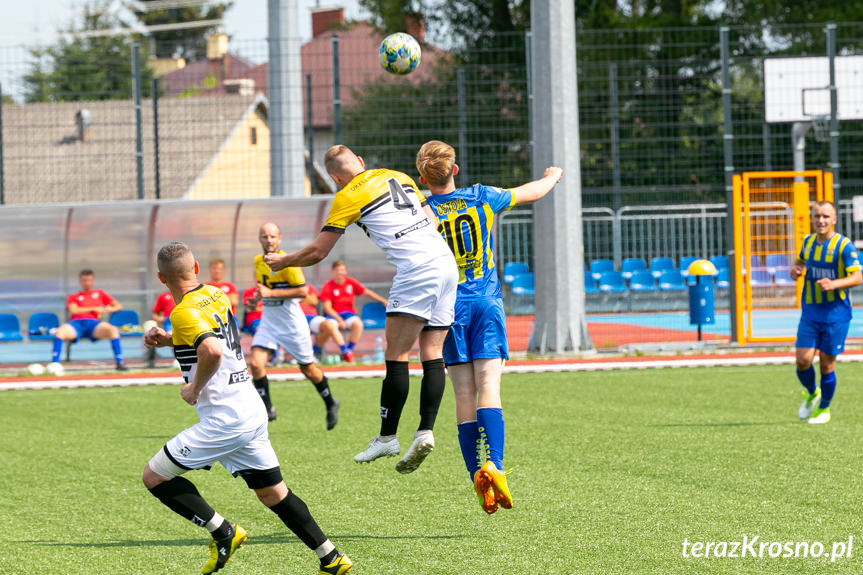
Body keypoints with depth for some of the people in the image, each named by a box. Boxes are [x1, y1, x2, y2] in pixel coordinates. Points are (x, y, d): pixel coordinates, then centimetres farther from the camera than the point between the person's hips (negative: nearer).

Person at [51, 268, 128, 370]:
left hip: (93, 323, 1)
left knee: (113, 329, -33)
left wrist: (109, 310, 1)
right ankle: (54, 363, -37)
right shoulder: (73, 297, 25)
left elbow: (118, 306, 24)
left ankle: (119, 362, -30)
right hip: (76, 323, 0)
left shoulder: (100, 293, 28)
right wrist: (94, 308, 0)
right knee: (60, 331, -37)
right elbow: (73, 310, 5)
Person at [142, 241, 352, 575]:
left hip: (224, 419, -9)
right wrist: (167, 340, 18)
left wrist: (195, 387, -17)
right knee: (272, 493, 16)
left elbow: (212, 351, -34)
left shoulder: (184, 312, -16)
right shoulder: (216, 295, 11)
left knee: (154, 476, -1)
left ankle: (223, 533, -3)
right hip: (253, 412, 9)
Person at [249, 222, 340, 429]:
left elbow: (303, 291, -22)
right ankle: (267, 409, -3)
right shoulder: (258, 261, 5)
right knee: (255, 363, -14)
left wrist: (271, 293, -25)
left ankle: (330, 404, 30)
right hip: (268, 322, 6)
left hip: (292, 323, -5)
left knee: (308, 369, 7)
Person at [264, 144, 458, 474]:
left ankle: (387, 437, -6)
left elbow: (318, 252, 7)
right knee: (432, 355, 4)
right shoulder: (399, 177, 21)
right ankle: (425, 431, -3)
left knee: (396, 355, -5)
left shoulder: (348, 197, 2)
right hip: (448, 264, 7)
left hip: (416, 271, -7)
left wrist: (282, 261, 24)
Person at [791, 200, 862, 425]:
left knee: (827, 364, 0)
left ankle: (824, 409, 20)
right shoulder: (808, 241, 7)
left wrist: (834, 284, -34)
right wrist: (795, 270, 2)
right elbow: (800, 261, 27)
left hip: (836, 313, -4)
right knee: (803, 360, -6)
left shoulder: (844, 245, -11)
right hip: (810, 312, 4)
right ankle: (811, 394, 25)